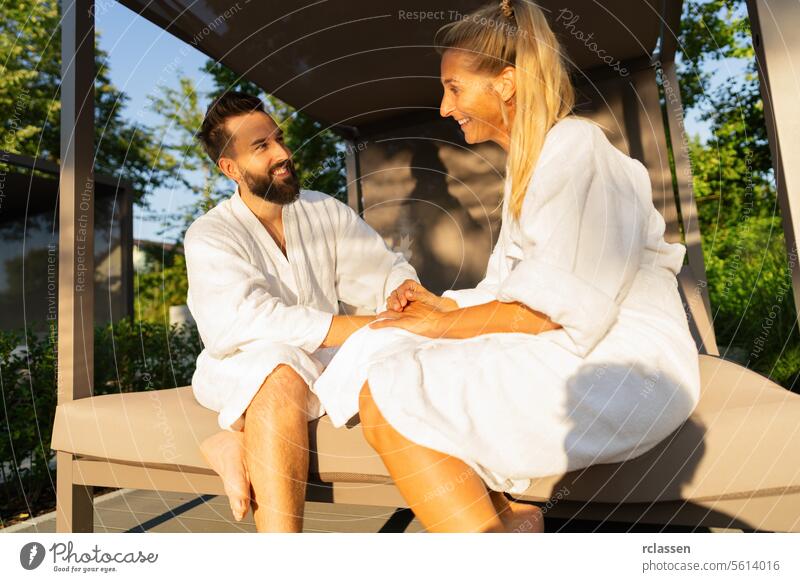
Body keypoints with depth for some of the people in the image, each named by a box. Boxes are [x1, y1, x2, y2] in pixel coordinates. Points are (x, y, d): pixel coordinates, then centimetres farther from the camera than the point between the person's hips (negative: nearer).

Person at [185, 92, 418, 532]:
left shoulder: (327, 212, 8)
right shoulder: (209, 235, -6)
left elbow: (387, 268, 2)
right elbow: (246, 317, -24)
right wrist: (372, 327, -33)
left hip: (324, 362, 5)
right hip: (244, 368, -4)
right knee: (281, 370, -37)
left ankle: (241, 441, -22)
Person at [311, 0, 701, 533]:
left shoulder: (577, 149, -11)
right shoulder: (527, 163, 18)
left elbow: (564, 307, -20)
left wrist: (445, 323, -11)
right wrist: (444, 303, 0)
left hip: (622, 366, -9)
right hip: (568, 356, 9)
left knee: (385, 399, -21)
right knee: (383, 348, -3)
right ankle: (505, 515, -7)